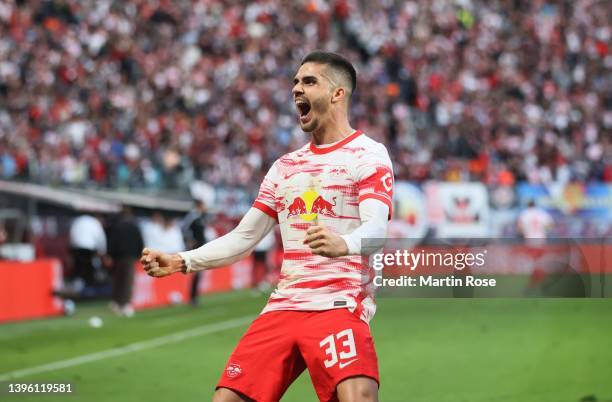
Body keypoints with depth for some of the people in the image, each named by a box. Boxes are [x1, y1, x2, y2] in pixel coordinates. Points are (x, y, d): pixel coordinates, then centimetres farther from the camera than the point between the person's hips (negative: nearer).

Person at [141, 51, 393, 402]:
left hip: (339, 305, -6)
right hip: (283, 307, 6)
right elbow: (244, 237, 23)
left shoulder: (368, 154, -2)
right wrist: (181, 262, 11)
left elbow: (376, 229, -18)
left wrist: (343, 244, -41)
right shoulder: (285, 166, 19)